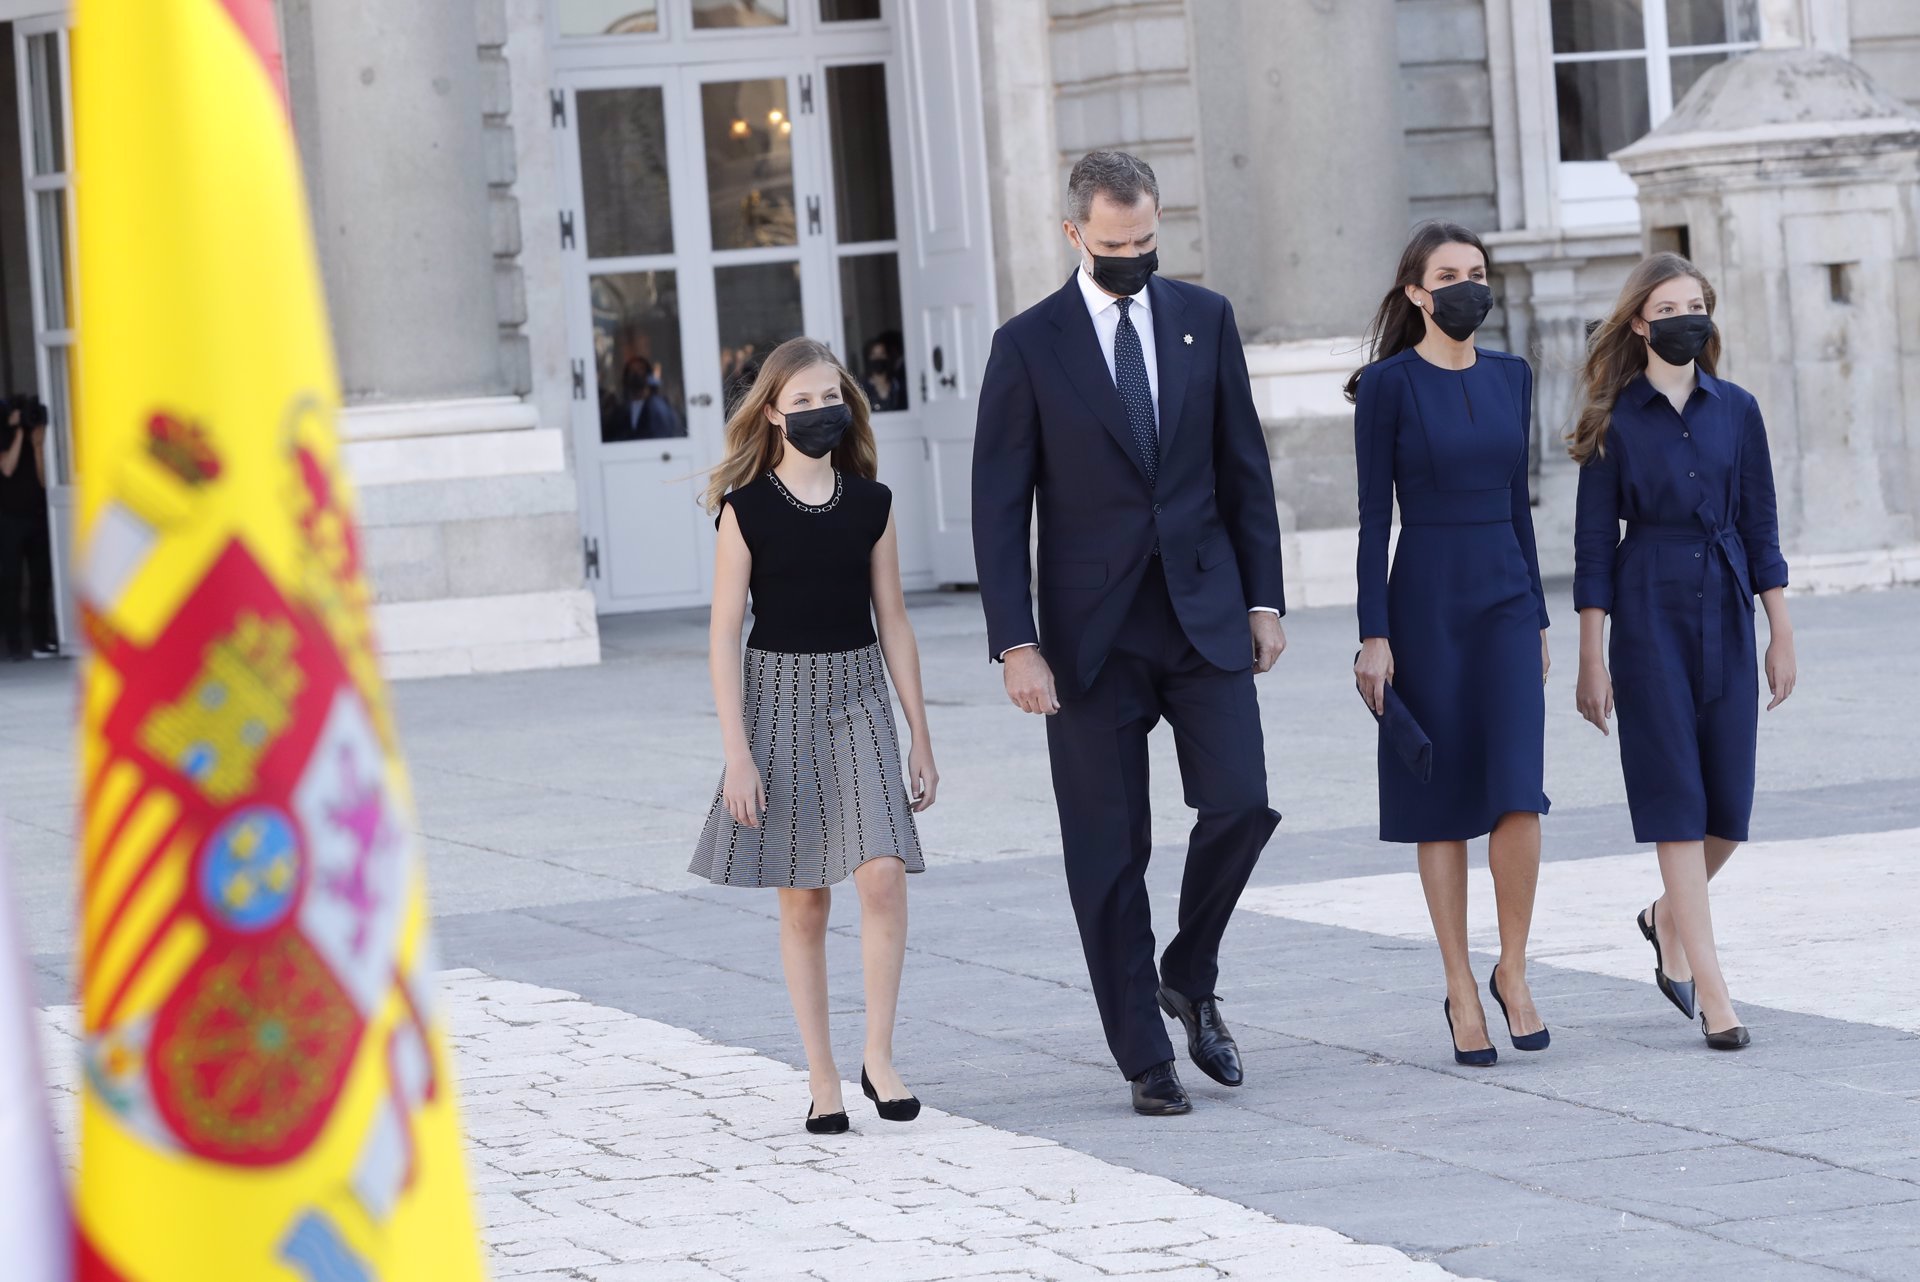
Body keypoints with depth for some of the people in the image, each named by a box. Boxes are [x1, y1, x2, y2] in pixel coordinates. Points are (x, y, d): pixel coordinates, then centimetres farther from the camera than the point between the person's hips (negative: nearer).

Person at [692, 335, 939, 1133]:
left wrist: (920, 737, 7)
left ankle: (879, 1057, -5)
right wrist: (737, 753, -10)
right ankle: (822, 1078, 10)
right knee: (803, 901, 3)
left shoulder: (871, 504, 3)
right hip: (779, 699, -2)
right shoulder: (747, 509, -5)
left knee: (883, 874, -16)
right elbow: (724, 636, -5)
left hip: (858, 699, 2)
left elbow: (892, 622, 8)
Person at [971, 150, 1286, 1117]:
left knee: (1239, 803, -11)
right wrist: (1016, 644, -11)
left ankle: (1190, 977, 15)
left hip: (1204, 611, 2)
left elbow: (1244, 468, 10)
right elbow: (999, 508, -4)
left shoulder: (1204, 320, 6)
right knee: (1109, 853, 1)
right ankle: (1145, 1056, 10)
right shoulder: (1028, 346, -3)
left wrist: (1262, 597, 4)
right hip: (1092, 630, -2)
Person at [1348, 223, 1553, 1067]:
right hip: (1425, 603, -3)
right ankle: (1461, 990, 11)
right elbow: (1373, 515, -6)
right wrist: (1373, 636, -11)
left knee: (1518, 793, -10)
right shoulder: (1388, 385, -5)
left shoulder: (1510, 377, 9)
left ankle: (1512, 971, 6)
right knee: (1443, 800, 2)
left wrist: (1537, 617, 13)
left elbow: (1516, 501, 14)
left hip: (1506, 599, 3)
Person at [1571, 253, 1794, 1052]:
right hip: (1649, 617, -3)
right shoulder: (1617, 421, -2)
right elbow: (1594, 544, -2)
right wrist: (1592, 659, -5)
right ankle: (1713, 995, -5)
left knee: (1728, 806, 3)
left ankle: (1669, 919, 32)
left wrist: (1782, 635, 6)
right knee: (1676, 799, -6)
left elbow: (1760, 528, 9)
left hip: (1725, 616, 3)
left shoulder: (1737, 410, 6)